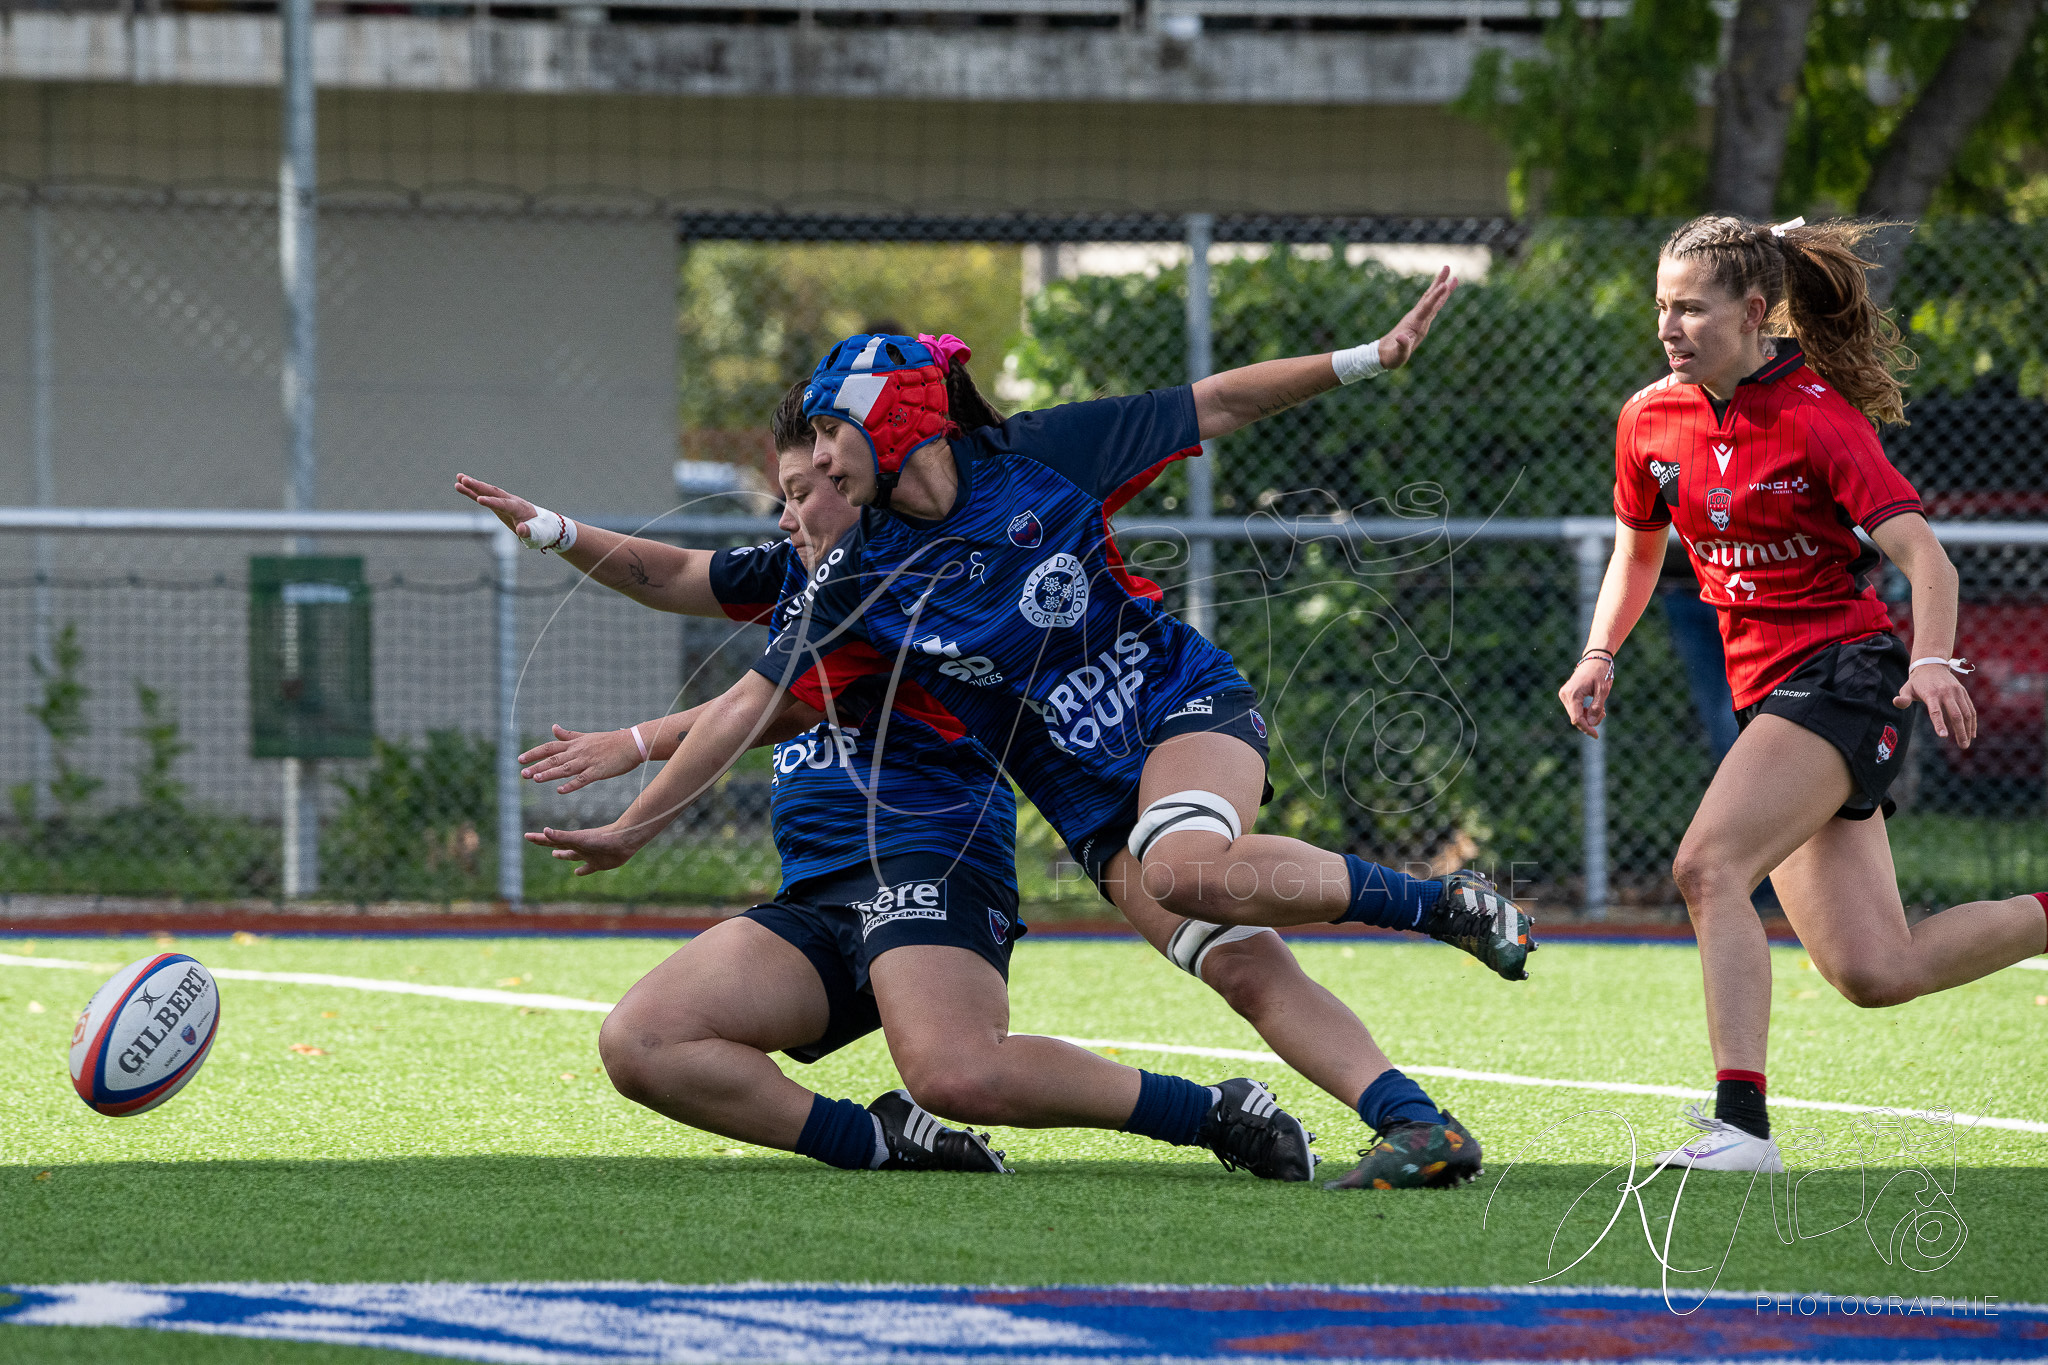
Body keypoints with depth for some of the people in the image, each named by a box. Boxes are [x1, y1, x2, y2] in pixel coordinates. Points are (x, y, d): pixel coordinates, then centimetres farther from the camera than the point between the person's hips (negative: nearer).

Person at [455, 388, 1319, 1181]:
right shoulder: (797, 572, 24)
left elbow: (802, 701, -12)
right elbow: (673, 577, 38)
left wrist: (641, 744, -13)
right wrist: (552, 531, 23)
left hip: (925, 859, -9)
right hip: (817, 899, 9)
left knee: (956, 1074, -35)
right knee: (634, 1045, -11)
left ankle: (1216, 1113, -17)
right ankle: (884, 1143, -11)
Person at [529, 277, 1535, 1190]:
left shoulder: (1034, 458, -8)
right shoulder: (861, 583, -1)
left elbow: (1217, 406, -2)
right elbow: (751, 701, 4)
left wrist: (1365, 360, -8)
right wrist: (634, 826, 5)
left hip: (1188, 704, -3)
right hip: (1095, 805, 3)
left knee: (1185, 868, -35)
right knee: (1242, 964, -20)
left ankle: (1444, 902, -22)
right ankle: (1419, 1128, -25)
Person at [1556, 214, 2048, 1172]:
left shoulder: (1816, 416, -12)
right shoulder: (1651, 421, 7)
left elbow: (1925, 558, -18)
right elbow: (1637, 548, 24)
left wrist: (1932, 663, -35)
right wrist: (1599, 654, 7)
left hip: (1844, 672, -7)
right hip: (1769, 692, 7)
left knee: (1708, 866, -26)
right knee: (1874, 972, 1)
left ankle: (1741, 1125, -29)